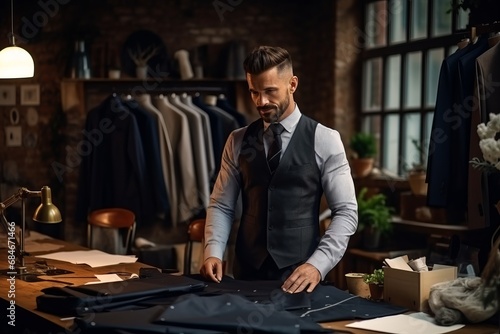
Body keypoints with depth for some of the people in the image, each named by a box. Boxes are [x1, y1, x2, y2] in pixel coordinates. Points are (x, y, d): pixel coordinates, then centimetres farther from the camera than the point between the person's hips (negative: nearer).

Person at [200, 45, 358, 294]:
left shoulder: (324, 140, -4)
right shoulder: (238, 141, 5)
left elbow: (346, 212, -7)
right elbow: (221, 205, 6)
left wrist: (317, 264, -19)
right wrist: (212, 252, -11)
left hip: (299, 274, -2)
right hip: (246, 272, 2)